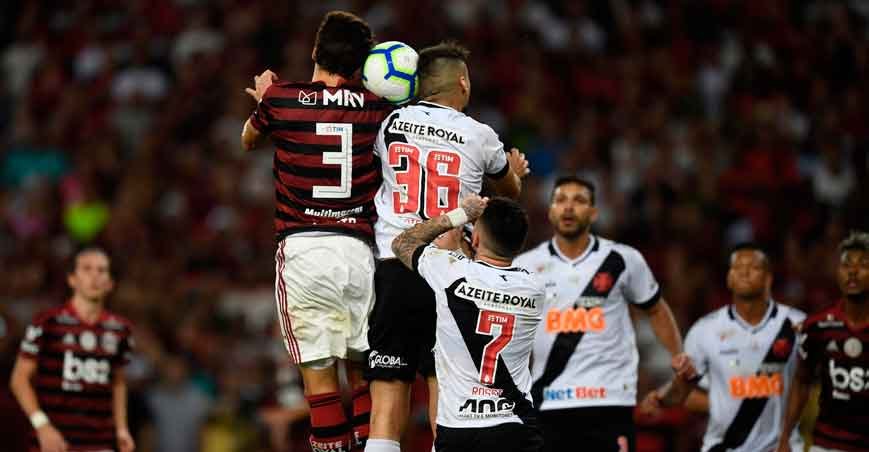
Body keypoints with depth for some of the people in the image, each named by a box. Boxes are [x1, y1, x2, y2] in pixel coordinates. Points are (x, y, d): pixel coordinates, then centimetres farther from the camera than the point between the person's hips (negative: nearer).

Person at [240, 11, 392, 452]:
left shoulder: (280, 98, -1)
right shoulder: (376, 105, 2)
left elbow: (249, 140, 21)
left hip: (303, 249, -2)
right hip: (359, 248, 2)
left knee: (318, 370, 0)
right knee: (364, 366, 13)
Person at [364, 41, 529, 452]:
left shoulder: (389, 123, 3)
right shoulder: (479, 137, 3)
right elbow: (510, 191, 24)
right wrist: (515, 172, 48)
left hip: (394, 273, 1)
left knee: (387, 401, 1)